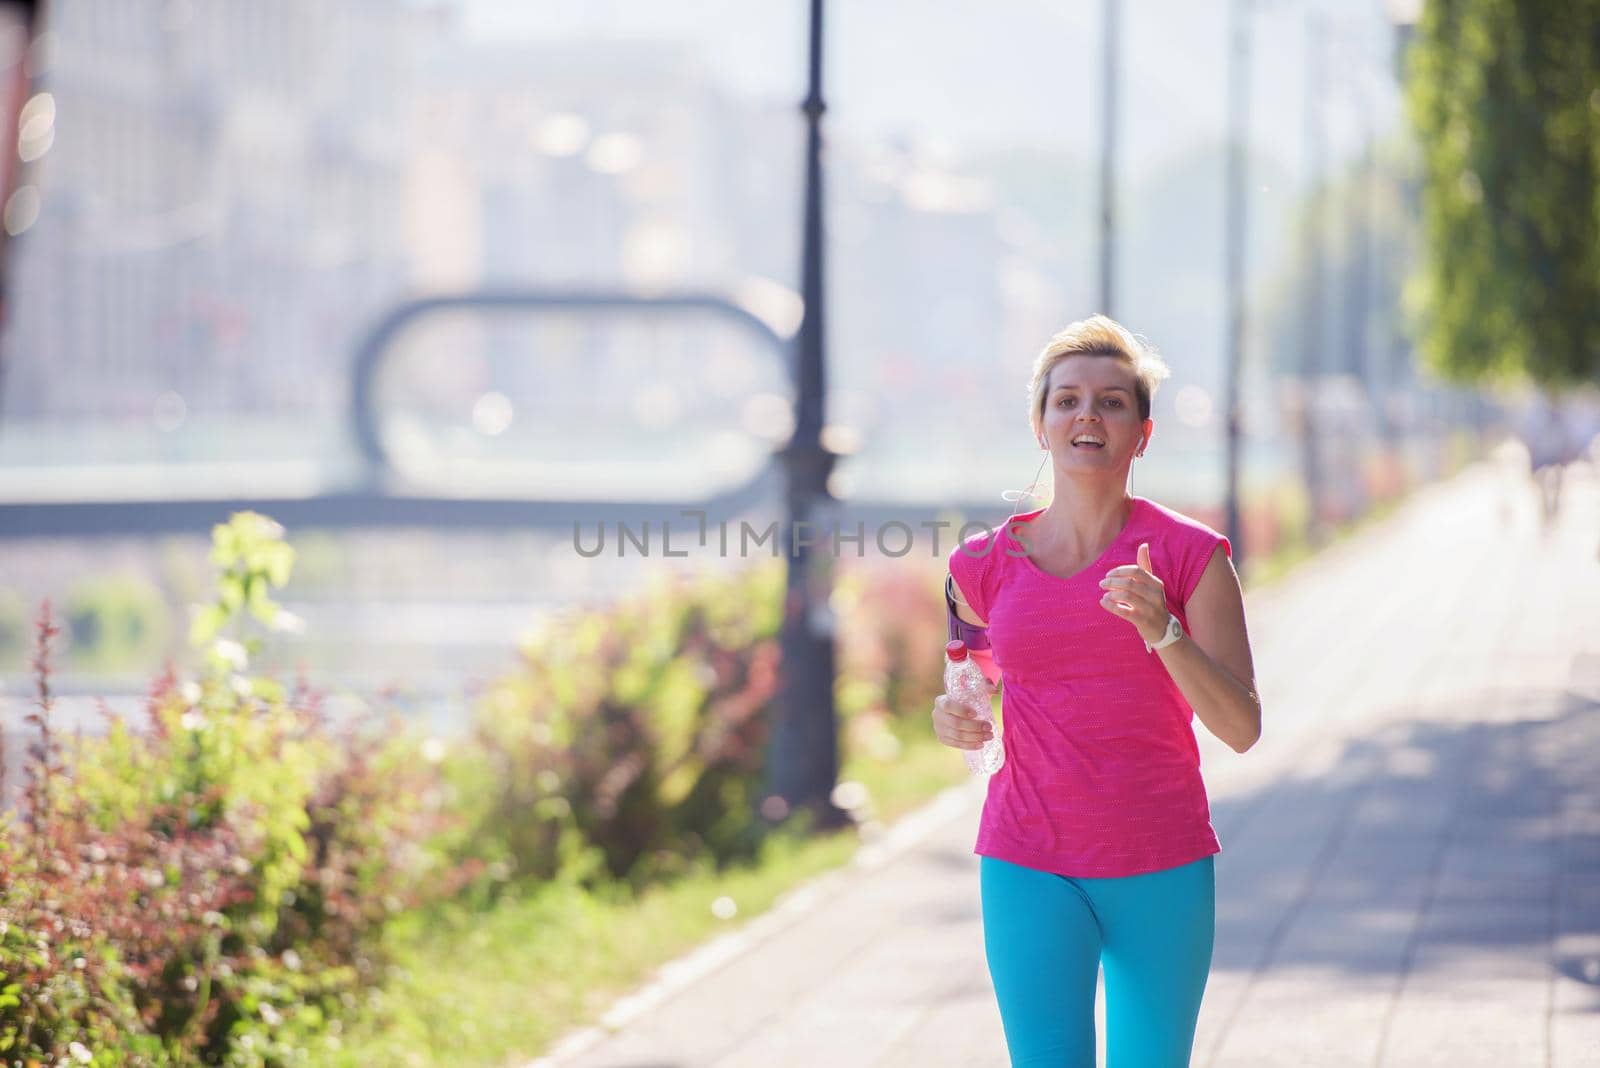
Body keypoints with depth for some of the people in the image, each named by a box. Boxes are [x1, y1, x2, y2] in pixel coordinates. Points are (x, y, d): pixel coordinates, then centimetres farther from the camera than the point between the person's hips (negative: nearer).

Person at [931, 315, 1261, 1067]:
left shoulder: (1190, 555, -3)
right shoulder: (987, 566, 3)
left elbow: (1241, 726, -9)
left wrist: (1161, 629, -23)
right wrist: (952, 720, -2)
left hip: (1162, 869, 0)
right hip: (1031, 866, 0)